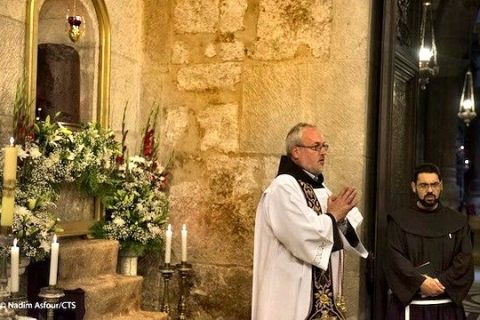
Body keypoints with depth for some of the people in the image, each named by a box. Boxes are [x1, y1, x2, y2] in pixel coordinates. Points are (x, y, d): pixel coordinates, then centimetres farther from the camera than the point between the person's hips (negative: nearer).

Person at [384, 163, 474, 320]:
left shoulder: (458, 221, 9)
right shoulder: (399, 220, 3)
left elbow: (465, 259, 0)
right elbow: (395, 258, -6)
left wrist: (440, 283, -12)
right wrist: (420, 282, -18)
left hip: (446, 306, 2)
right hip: (409, 304, -1)